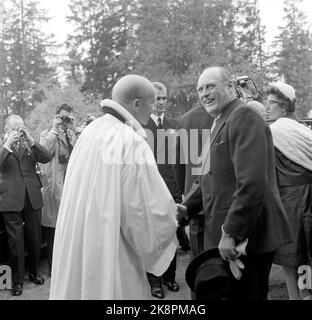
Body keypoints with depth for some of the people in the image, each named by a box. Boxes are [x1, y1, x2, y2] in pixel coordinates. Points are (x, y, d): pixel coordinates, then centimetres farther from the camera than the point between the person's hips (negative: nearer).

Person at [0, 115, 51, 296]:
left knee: (35, 238, 11)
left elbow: (47, 158, -4)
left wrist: (30, 140, -12)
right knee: (16, 240, 1)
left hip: (32, 197, 3)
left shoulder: (30, 145, 11)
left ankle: (34, 272, 30)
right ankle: (17, 279, 14)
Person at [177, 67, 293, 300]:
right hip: (225, 237, 9)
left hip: (247, 236, -9)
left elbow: (253, 183, -24)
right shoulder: (220, 123, 17)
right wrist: (189, 208, 10)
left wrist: (231, 233, -23)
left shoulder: (244, 118, -15)